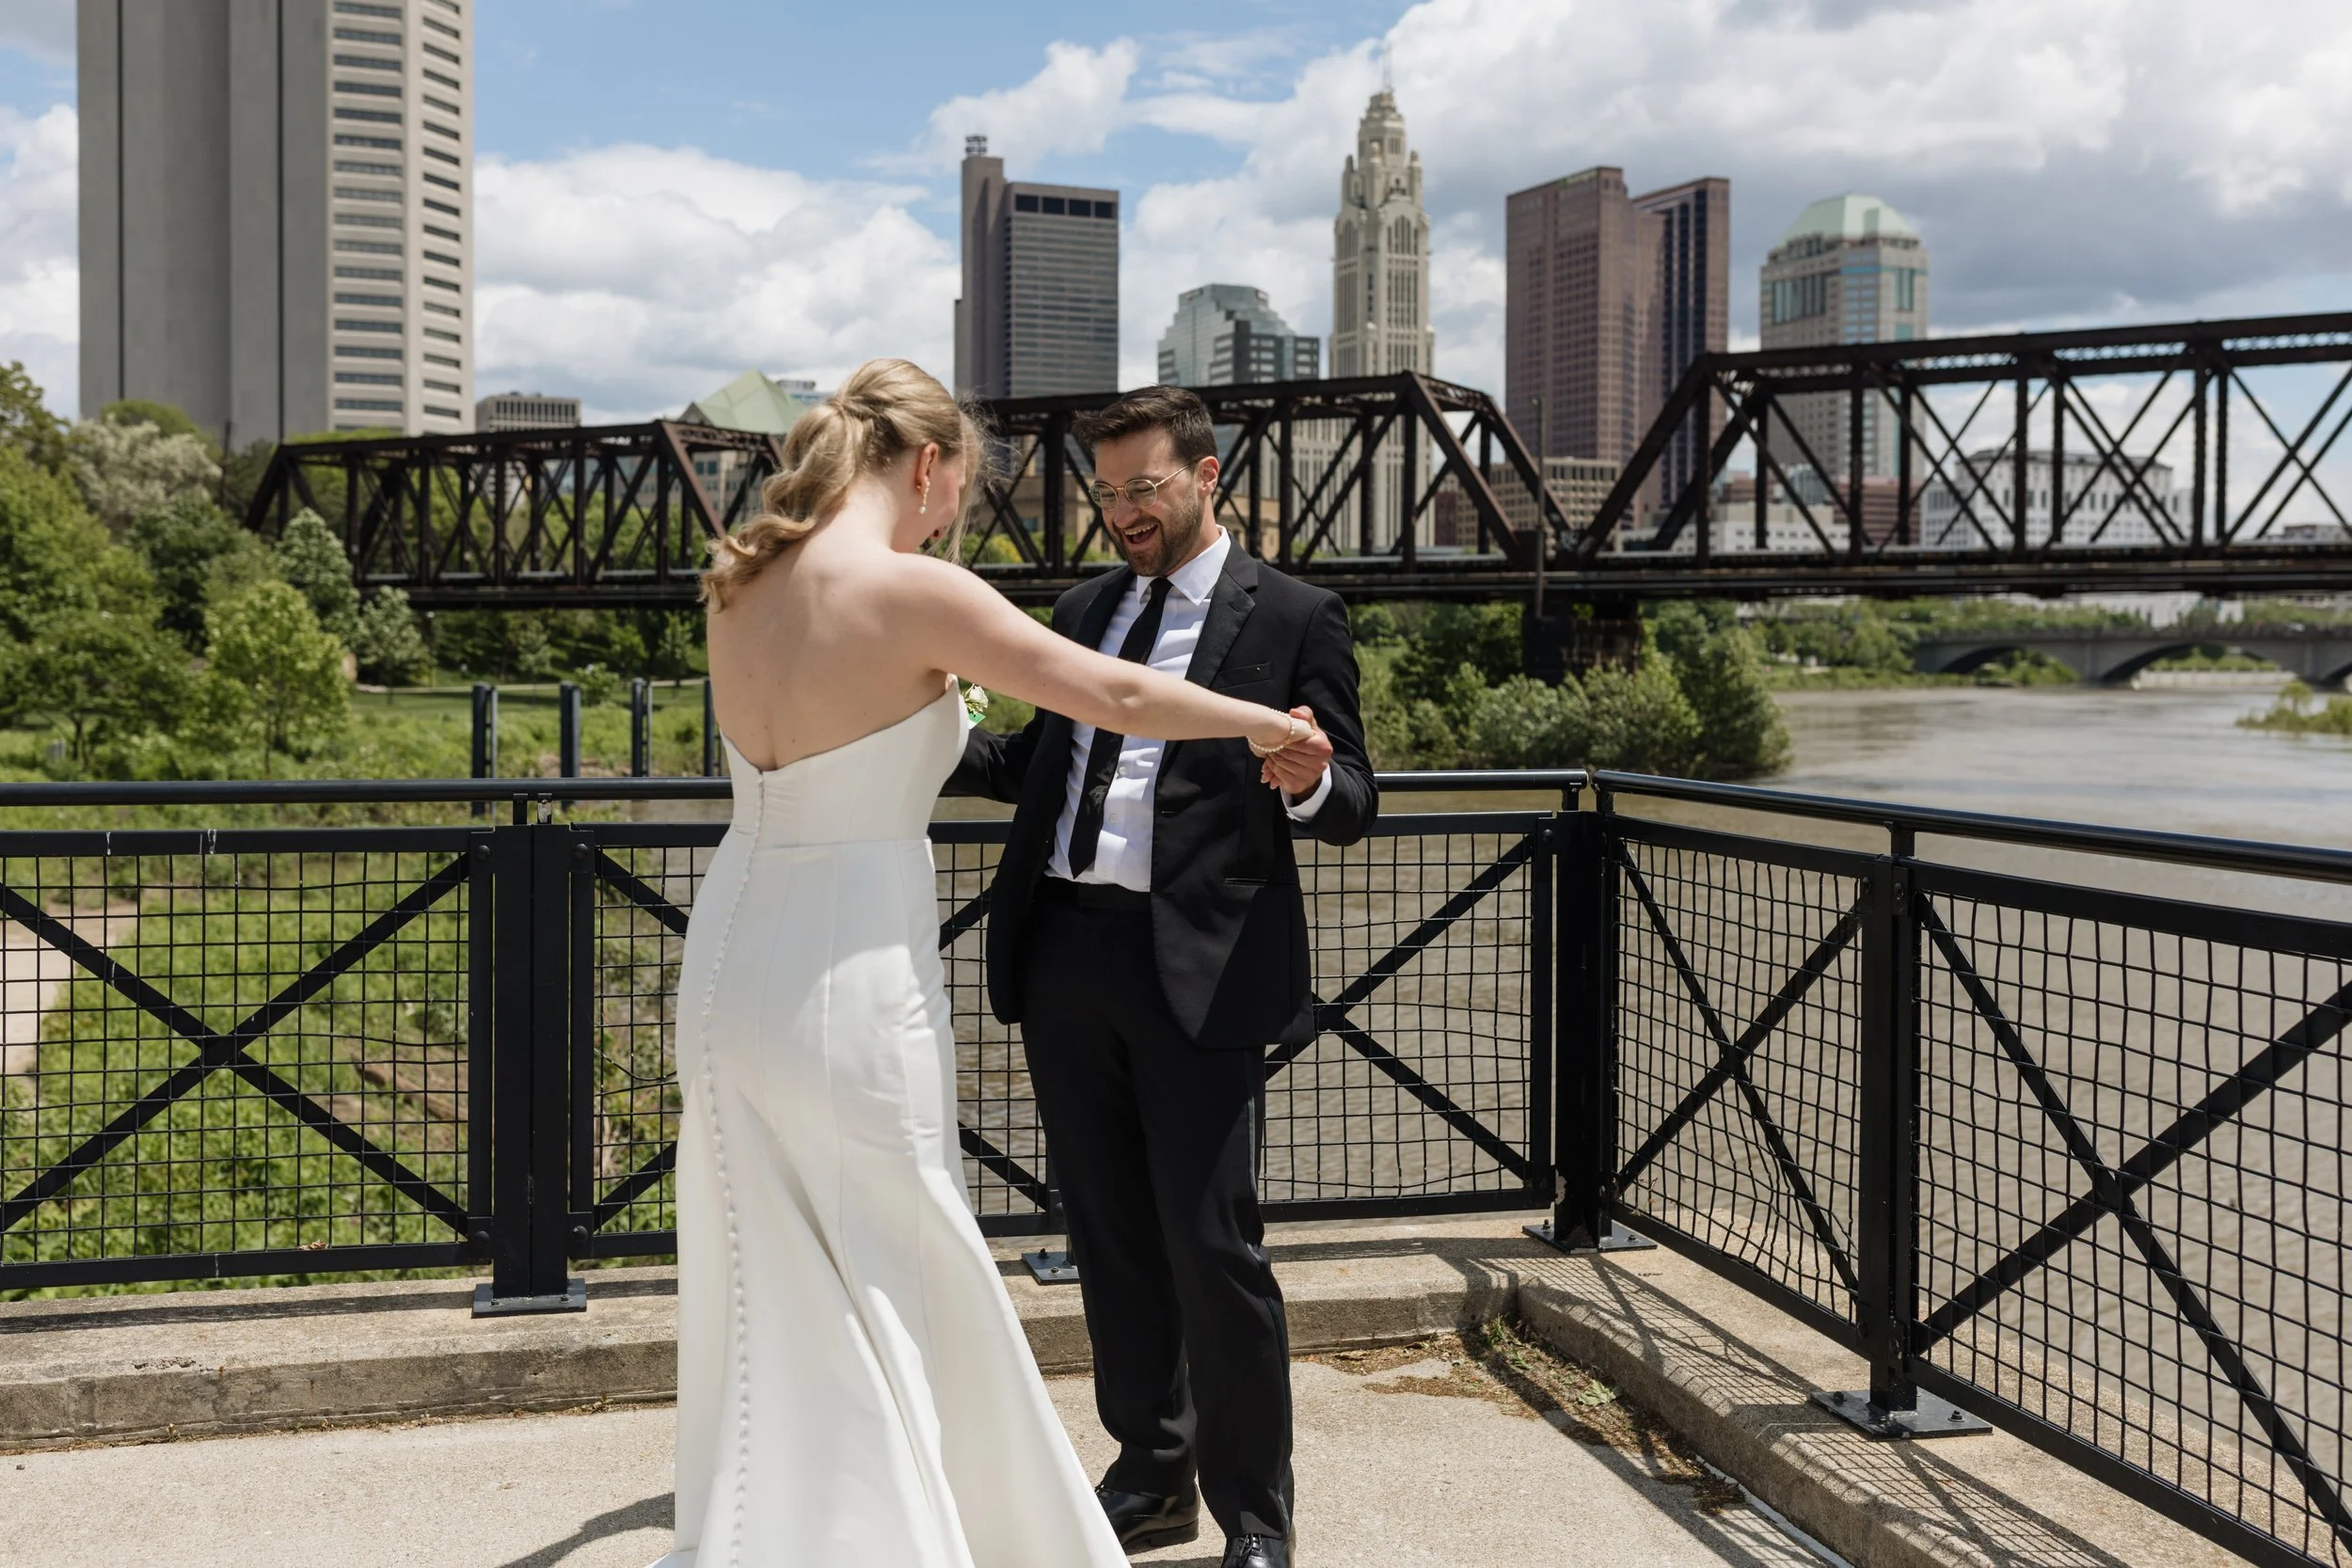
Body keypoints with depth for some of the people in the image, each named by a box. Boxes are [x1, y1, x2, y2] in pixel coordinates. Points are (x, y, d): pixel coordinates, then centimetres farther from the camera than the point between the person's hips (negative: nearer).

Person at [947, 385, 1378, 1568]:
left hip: (1196, 967, -6)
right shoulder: (1083, 608, 18)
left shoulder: (1292, 617, 0)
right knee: (1109, 1235, 14)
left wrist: (1311, 782, -26)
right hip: (1064, 951, 6)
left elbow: (1349, 808, -3)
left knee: (1211, 1246, -2)